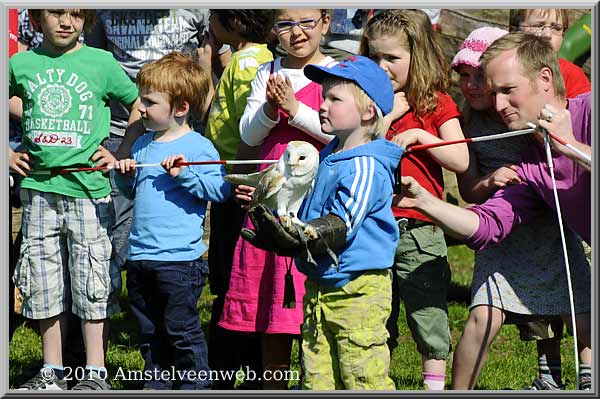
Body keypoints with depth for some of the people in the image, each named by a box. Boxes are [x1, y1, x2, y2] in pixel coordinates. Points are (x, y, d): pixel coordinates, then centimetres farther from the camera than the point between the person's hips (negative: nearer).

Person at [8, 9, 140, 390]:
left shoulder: (101, 62, 0)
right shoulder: (22, 63, 5)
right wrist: (8, 154, 9)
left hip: (87, 187, -3)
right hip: (38, 187, 3)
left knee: (91, 283, 0)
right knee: (45, 285, 7)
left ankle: (95, 372, 8)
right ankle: (52, 371, 17)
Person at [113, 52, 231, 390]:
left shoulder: (197, 147, -9)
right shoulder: (143, 145, 13)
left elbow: (220, 189, -15)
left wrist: (185, 174, -24)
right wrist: (124, 176, 3)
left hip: (179, 257, -7)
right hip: (141, 257, 7)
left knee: (181, 330, -2)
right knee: (150, 332, 15)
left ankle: (195, 385, 8)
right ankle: (157, 384, 26)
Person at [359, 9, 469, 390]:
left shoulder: (437, 104, 0)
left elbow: (460, 161, -8)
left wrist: (418, 135, -15)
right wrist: (387, 114, -9)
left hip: (419, 227, -3)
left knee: (428, 312, 1)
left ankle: (435, 384, 9)